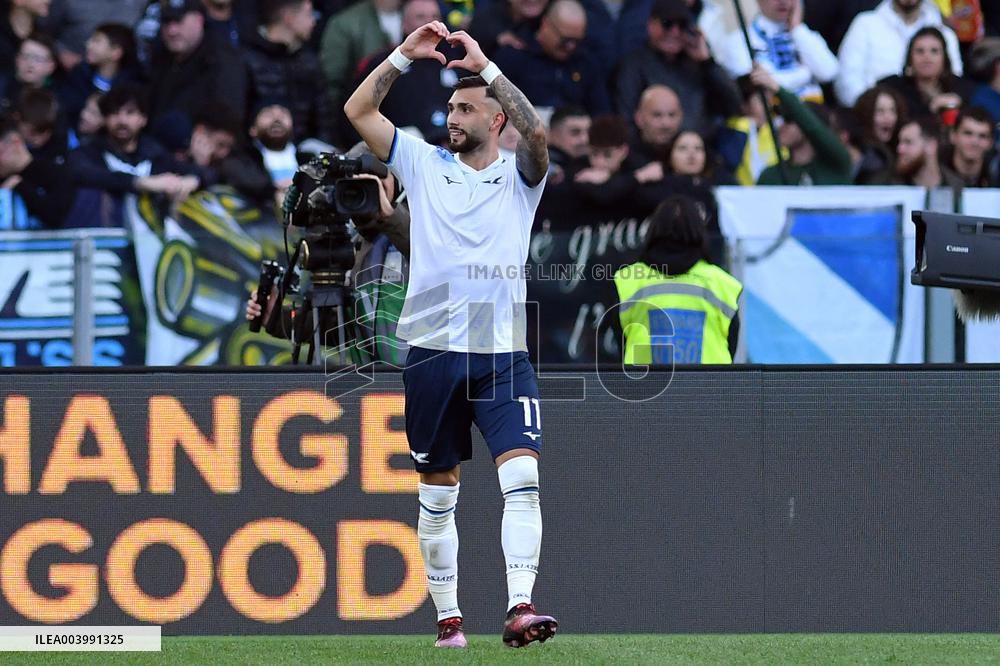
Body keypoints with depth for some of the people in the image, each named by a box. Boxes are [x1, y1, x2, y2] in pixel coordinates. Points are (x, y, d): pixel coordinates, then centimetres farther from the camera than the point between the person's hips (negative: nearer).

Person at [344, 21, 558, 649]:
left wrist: (485, 65, -19)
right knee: (437, 496, 7)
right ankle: (448, 617, 15)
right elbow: (358, 111, 5)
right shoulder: (424, 163, 11)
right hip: (433, 352, 2)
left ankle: (520, 607, -26)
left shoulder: (518, 176, 4)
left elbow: (535, 131, -18)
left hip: (503, 355, -2)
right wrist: (405, 55, -4)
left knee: (523, 478, -18)